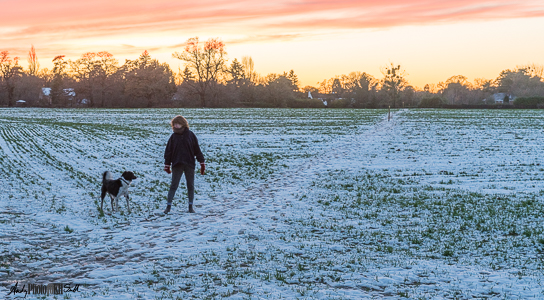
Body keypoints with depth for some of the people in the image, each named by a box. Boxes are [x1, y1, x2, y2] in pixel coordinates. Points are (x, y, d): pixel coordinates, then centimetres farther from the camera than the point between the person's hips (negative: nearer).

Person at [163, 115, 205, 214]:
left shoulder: (190, 135, 2)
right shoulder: (173, 136, 3)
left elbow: (197, 150, 5)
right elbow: (168, 151, 7)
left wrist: (202, 163, 4)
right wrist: (167, 165, 4)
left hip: (189, 164, 0)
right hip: (177, 165, 0)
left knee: (191, 185, 6)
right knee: (173, 185, -2)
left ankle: (190, 206, 15)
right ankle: (168, 205, 1)